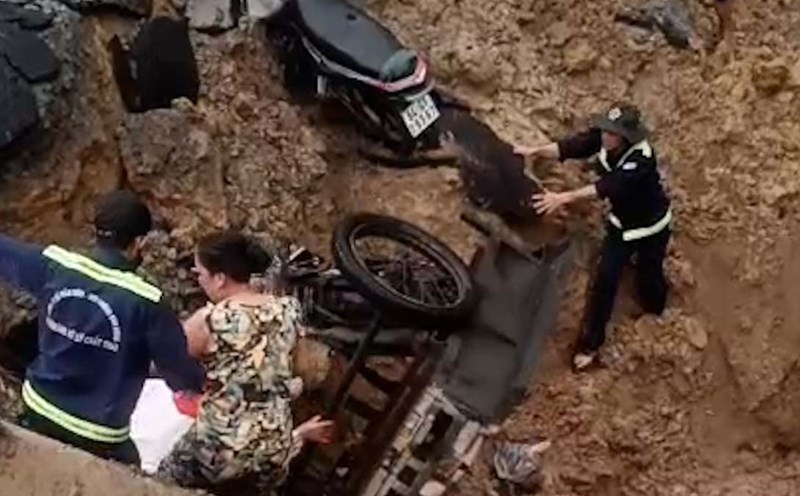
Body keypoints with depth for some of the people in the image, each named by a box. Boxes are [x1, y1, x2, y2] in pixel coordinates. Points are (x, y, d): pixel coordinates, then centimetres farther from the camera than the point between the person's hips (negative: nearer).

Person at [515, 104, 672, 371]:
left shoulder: (642, 160, -39)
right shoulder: (603, 138, -21)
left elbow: (608, 186, -50)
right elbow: (571, 146, -31)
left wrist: (564, 198, -60)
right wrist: (534, 150, -48)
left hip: (651, 227, -5)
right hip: (622, 223, 5)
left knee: (648, 278, 11)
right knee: (605, 278, -1)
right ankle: (591, 341, 13)